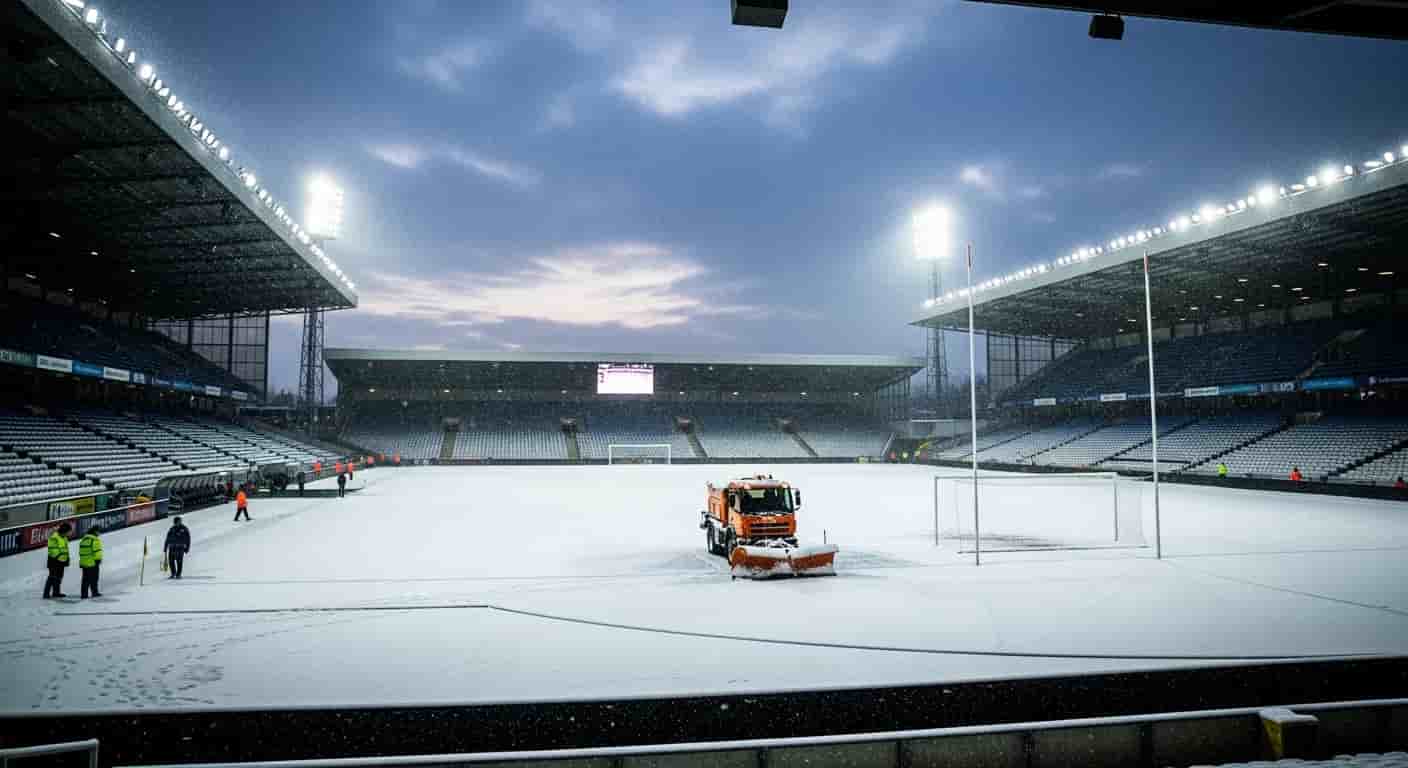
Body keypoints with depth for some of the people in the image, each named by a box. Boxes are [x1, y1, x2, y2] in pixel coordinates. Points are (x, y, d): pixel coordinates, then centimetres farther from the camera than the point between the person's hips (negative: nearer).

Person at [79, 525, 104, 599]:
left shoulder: (84, 539, 13)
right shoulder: (95, 540, -14)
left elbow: (81, 552, 18)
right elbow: (97, 551, -18)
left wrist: (82, 560, 23)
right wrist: (98, 559, -8)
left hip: (84, 562, 8)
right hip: (93, 562, -8)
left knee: (86, 579, 10)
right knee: (93, 578, 3)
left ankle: (84, 594, 9)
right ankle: (94, 592, 10)